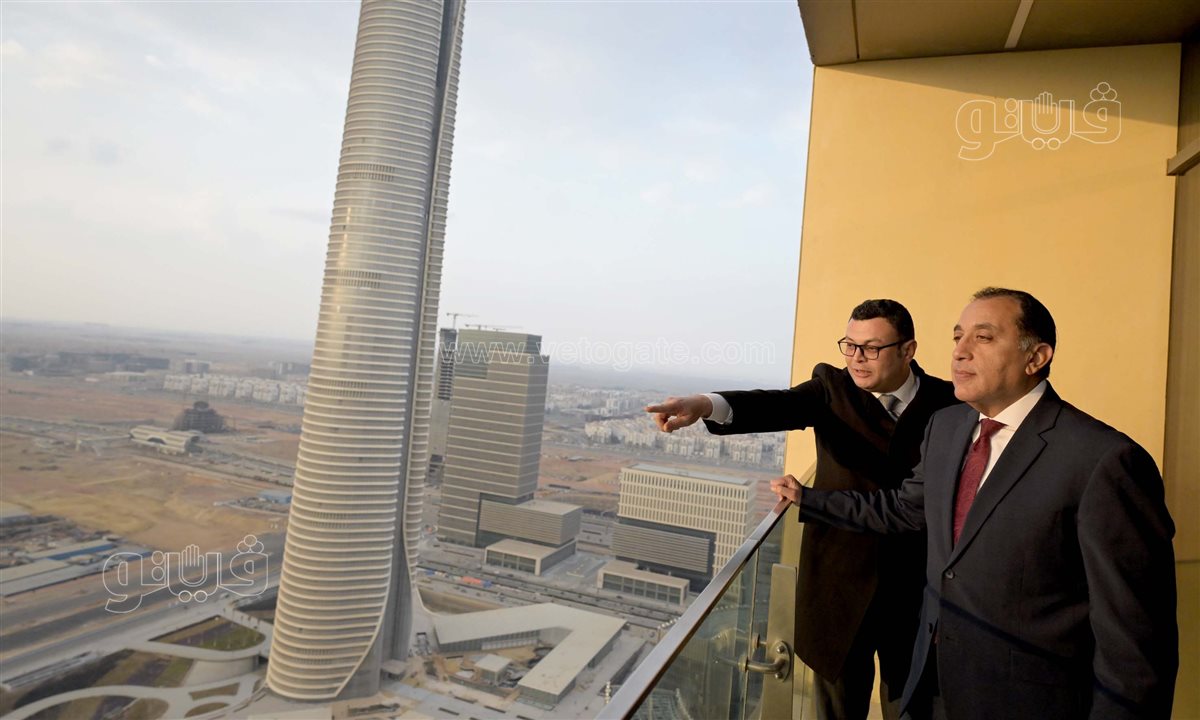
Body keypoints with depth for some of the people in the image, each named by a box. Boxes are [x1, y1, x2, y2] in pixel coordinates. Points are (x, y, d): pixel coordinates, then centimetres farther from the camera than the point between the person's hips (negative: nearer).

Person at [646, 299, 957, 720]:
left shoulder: (949, 402, -3)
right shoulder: (833, 387, -6)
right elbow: (778, 406, -25)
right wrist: (706, 405, -44)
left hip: (917, 585, 0)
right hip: (840, 581, 0)